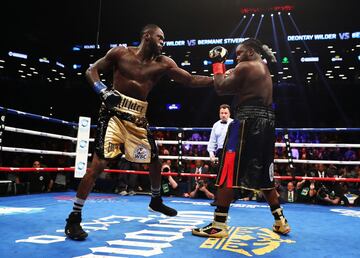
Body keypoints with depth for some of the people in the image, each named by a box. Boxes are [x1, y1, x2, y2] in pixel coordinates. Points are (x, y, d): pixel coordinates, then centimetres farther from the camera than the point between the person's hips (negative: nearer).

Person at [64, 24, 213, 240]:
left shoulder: (163, 64, 5)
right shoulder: (121, 52, -1)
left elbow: (192, 80, 3)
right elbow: (92, 70, 3)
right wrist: (104, 91, -14)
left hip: (138, 117, 5)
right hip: (115, 113, -5)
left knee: (155, 160, 13)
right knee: (99, 163, -15)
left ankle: (156, 201, 40)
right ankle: (74, 218, -5)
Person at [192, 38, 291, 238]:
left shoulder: (245, 67, -3)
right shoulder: (265, 70, 24)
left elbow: (220, 88, -4)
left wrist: (217, 64, 7)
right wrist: (224, 68, 21)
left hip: (248, 121, -9)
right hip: (266, 123, 9)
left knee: (228, 173, -7)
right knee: (263, 176, 17)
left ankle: (218, 225, -6)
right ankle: (280, 221, 21)